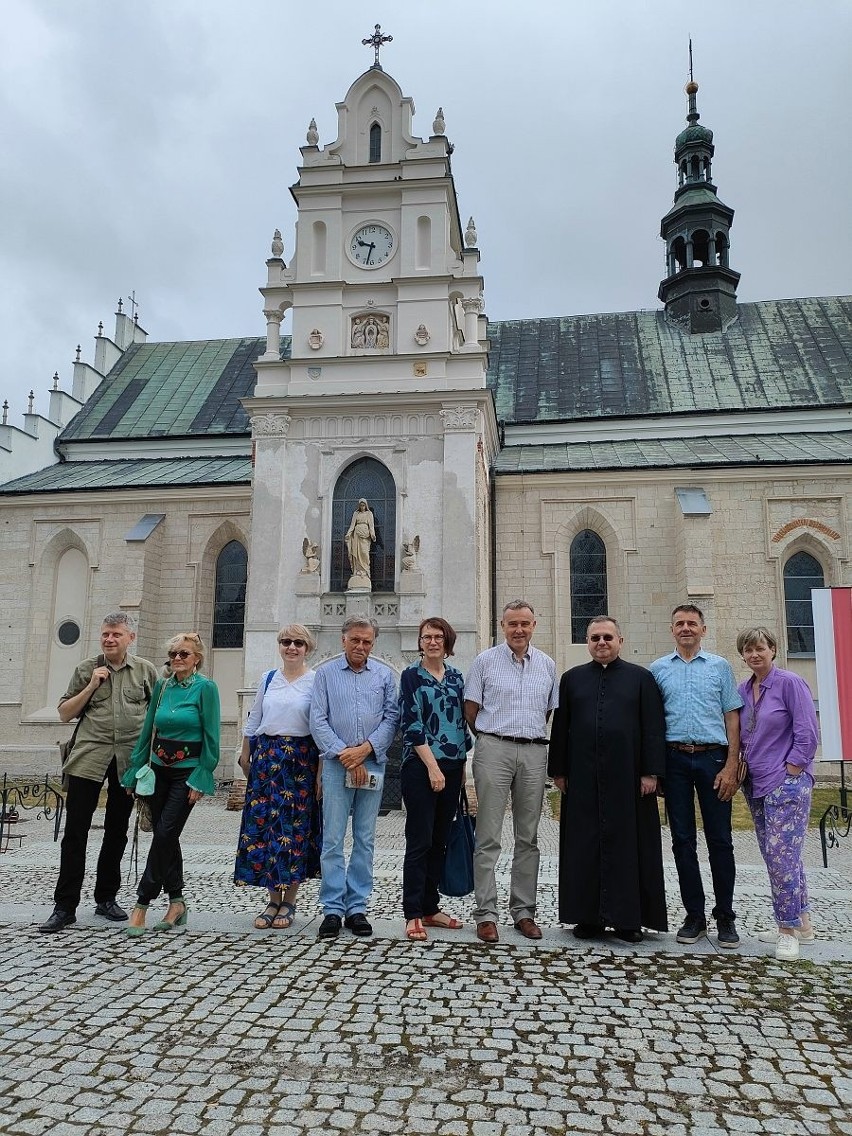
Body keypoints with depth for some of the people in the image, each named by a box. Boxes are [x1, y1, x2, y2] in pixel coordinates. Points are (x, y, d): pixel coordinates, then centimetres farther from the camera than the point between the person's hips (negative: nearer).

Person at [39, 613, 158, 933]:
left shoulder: (146, 670, 6)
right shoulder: (87, 669, 7)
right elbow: (65, 713, 8)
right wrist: (91, 686, -5)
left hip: (129, 760, 1)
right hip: (88, 757, -1)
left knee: (116, 831, 11)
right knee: (75, 831, -2)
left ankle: (106, 898, 24)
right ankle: (64, 906, 6)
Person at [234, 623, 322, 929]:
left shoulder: (316, 681, -2)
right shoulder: (268, 679, 11)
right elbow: (254, 719, 17)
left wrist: (322, 767, -12)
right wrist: (245, 754, 15)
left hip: (301, 760, -4)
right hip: (265, 759, 4)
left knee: (294, 826, 0)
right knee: (262, 824, 3)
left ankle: (289, 901, 14)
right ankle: (273, 900, 16)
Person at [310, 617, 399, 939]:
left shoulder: (384, 675, 9)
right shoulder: (326, 673, 5)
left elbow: (391, 717, 3)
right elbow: (318, 721, -1)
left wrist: (366, 748, -10)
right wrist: (344, 755, -10)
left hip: (373, 764, 2)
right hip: (336, 764, -1)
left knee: (365, 839, 6)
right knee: (333, 839, -2)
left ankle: (357, 908, 14)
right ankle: (332, 909, 6)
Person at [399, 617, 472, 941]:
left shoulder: (456, 677, 12)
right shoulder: (411, 676, -3)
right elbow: (411, 723, -10)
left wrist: (462, 765, 12)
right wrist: (433, 766, -15)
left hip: (452, 768, 6)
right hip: (421, 766, -5)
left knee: (439, 841, 11)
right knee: (419, 841, -3)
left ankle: (430, 907, 20)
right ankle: (413, 914, 4)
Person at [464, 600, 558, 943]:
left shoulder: (547, 665, 11)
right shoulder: (485, 661, 2)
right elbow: (471, 709, 5)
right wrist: (490, 738, 9)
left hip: (534, 752, 4)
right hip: (493, 750, -3)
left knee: (528, 838, 9)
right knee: (488, 837, -3)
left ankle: (524, 911, 18)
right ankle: (486, 913, 4)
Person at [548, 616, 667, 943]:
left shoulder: (641, 678, 4)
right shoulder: (572, 679, 10)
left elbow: (654, 729, 1)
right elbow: (560, 727, 9)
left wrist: (651, 772, -6)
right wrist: (558, 770, 4)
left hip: (627, 778, -2)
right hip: (582, 779, 2)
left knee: (627, 843, 3)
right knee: (585, 845, 5)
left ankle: (628, 918, 14)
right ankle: (589, 916, 16)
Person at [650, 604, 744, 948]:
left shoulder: (720, 666, 7)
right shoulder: (658, 669, 9)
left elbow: (732, 719, 4)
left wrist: (731, 766, -5)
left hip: (713, 757, -1)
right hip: (675, 759, 1)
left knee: (720, 839, 2)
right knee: (683, 841, 5)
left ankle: (725, 917, 15)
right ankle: (694, 916, 16)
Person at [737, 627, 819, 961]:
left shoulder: (790, 683, -9)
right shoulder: (743, 690, 10)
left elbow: (808, 734, -12)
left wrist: (790, 773, -12)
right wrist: (742, 767, 8)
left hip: (786, 783, -7)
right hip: (756, 784, 7)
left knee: (781, 854, -9)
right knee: (773, 855, 11)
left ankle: (789, 930, 4)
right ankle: (801, 924, 24)